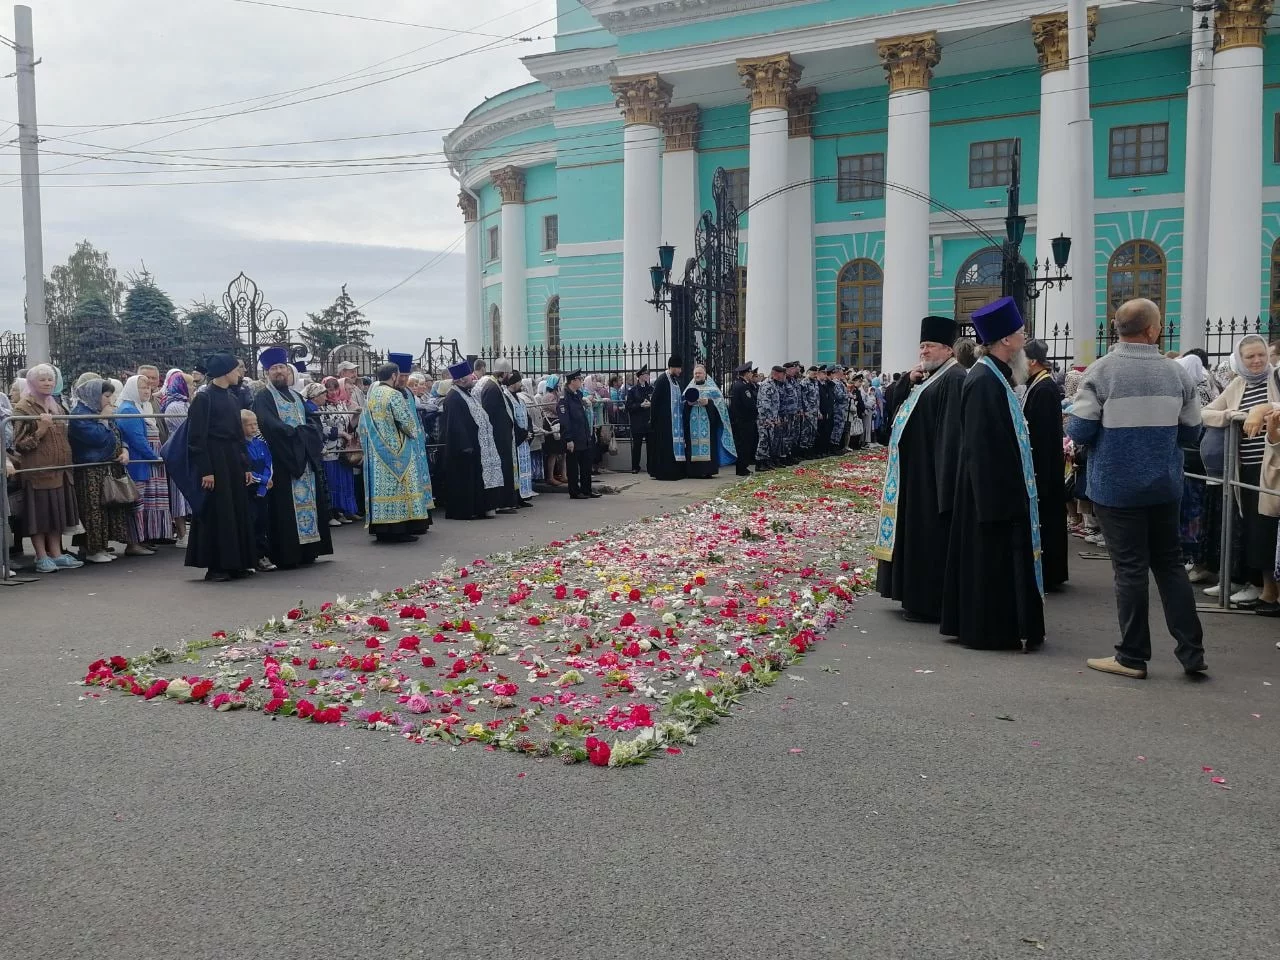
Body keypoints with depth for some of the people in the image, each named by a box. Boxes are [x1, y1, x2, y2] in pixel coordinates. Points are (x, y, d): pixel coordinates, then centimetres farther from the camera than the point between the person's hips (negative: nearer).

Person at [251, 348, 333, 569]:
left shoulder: (296, 397, 20)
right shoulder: (263, 398, -2)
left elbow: (313, 423, 17)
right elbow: (270, 425, -19)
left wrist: (313, 436, -4)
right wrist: (299, 433, -16)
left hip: (305, 458, 7)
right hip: (282, 461, -7)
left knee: (307, 502, 5)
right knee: (285, 508, -8)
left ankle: (307, 551, 9)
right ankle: (286, 555, -6)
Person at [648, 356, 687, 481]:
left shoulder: (676, 380, 14)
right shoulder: (662, 379, -11)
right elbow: (655, 400, -14)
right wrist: (653, 419, -16)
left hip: (676, 419, 8)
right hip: (664, 420, -8)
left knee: (677, 443, 7)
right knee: (666, 446, -7)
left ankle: (677, 472, 10)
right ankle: (664, 472, -3)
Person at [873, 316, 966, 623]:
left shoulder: (954, 378, -14)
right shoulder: (928, 377, 17)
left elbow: (952, 431, -21)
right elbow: (889, 403, 19)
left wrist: (943, 478, -25)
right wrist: (908, 380, 3)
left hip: (933, 472, -10)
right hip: (917, 472, 10)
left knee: (930, 535, -5)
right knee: (918, 534, 14)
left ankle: (930, 603, 2)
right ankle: (919, 596, 22)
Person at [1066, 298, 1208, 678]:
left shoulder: (1100, 371, -12)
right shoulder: (1176, 373, -1)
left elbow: (1079, 432, -14)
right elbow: (1191, 431, 6)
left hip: (1116, 487, -3)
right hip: (1164, 486, 3)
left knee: (1130, 569, 4)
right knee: (1170, 565, 14)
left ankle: (1133, 657, 11)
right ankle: (1192, 653, 17)